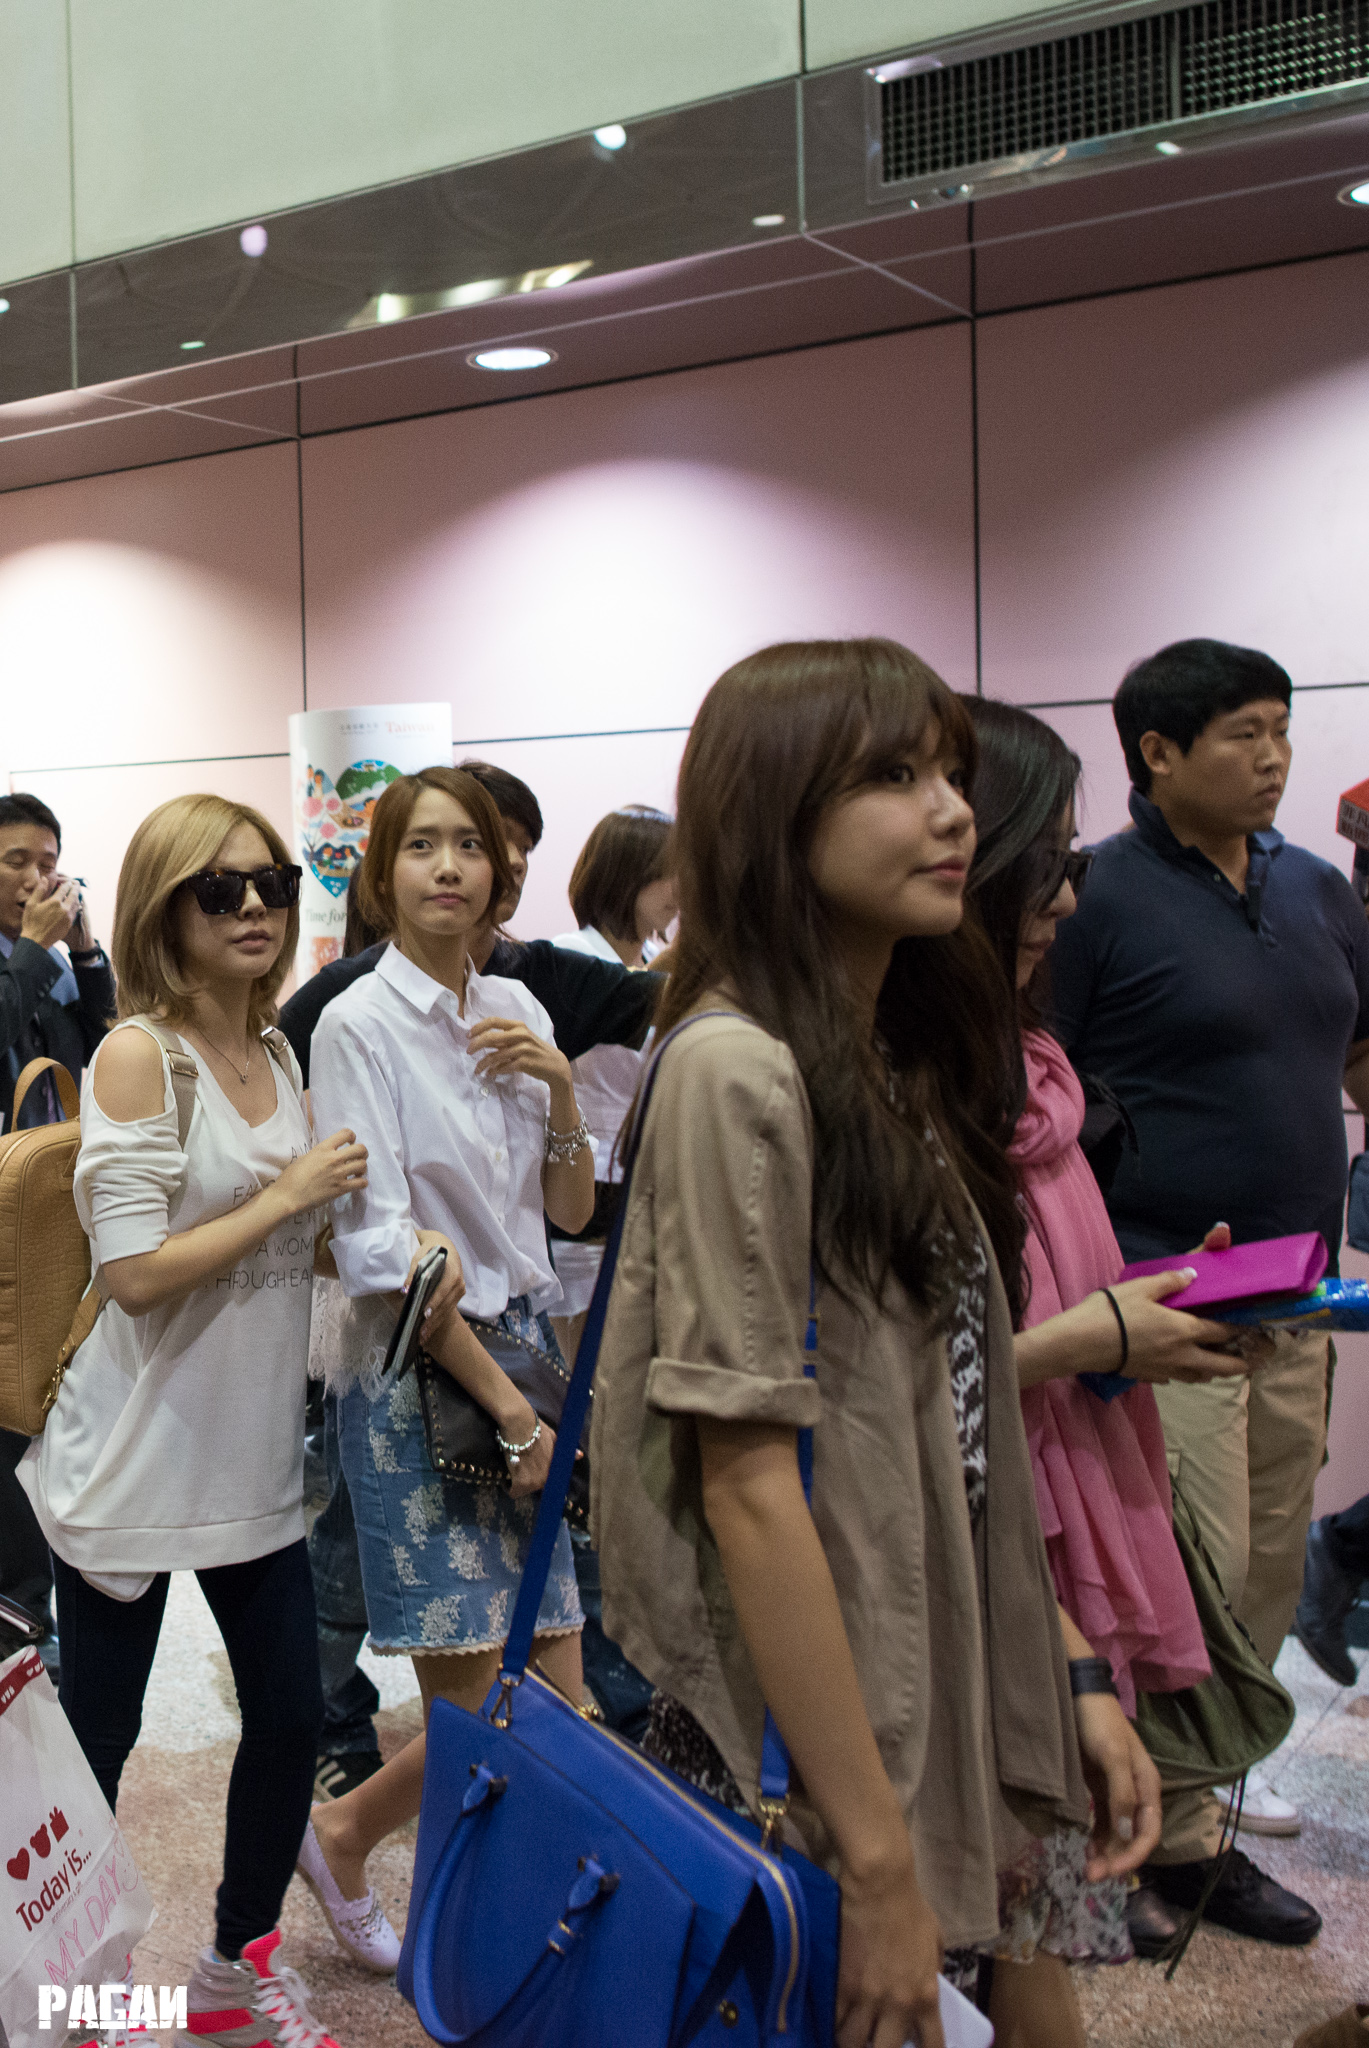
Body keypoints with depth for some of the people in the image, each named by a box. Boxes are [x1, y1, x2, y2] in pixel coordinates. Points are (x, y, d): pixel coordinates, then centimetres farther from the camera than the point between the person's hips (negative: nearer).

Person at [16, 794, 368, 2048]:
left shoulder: (278, 1059, 8)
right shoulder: (137, 1057, -14)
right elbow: (136, 1273, -21)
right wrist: (287, 1197, -17)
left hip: (254, 1460, 7)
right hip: (138, 1462, -7)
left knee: (291, 1716, 11)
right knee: (94, 1742, 6)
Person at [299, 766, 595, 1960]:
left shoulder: (516, 1009, 9)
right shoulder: (359, 1025, -9)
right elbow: (380, 1251, -13)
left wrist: (559, 1086, -5)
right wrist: (506, 1406, -12)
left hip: (524, 1348, 6)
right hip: (417, 1376, -6)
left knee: (558, 1699, 6)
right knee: (484, 1710, -3)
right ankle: (345, 1833, 27)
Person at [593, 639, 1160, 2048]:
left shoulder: (898, 1066, 7)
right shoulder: (739, 1069, -20)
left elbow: (960, 1423, 10)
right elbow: (749, 1483, -22)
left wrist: (1072, 1678, 8)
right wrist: (879, 1860, -20)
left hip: (953, 1696, 8)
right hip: (803, 1734, -8)